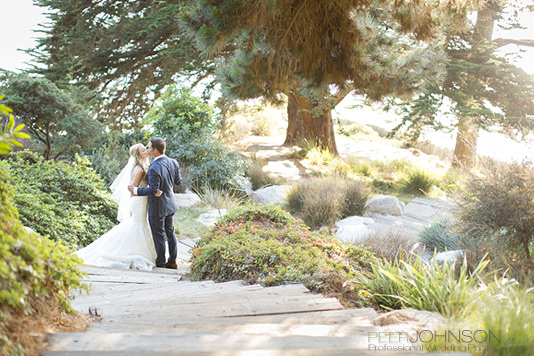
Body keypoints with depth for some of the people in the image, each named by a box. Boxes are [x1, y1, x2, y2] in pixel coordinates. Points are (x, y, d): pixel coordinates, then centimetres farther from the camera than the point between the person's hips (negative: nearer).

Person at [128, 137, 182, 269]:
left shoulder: (154, 168, -27)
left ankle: (160, 263, 17)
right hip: (170, 204, 8)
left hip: (157, 207, -8)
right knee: (170, 232, 17)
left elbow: (153, 190, -25)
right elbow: (178, 181, 7)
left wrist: (136, 190, -14)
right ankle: (172, 261, 26)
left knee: (158, 235, 6)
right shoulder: (173, 163, -3)